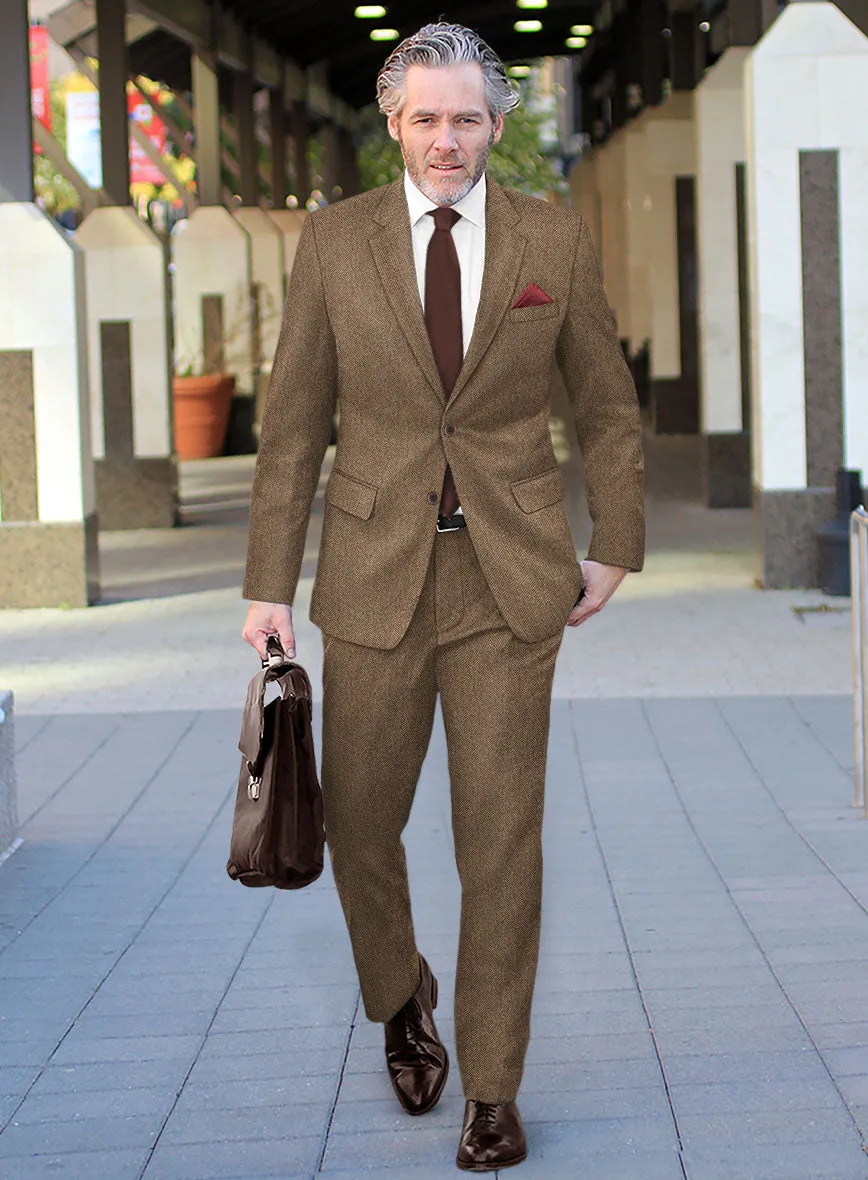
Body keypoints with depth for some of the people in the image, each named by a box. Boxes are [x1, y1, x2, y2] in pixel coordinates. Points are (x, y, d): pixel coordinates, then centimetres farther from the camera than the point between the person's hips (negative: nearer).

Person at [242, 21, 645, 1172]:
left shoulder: (556, 239, 2)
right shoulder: (334, 239, 1)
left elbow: (610, 407, 12)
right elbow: (293, 421, 3)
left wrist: (615, 549, 8)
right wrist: (271, 583, 0)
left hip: (512, 579, -1)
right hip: (375, 573, 1)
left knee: (504, 840, 0)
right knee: (359, 824, 9)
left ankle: (493, 1088, 14)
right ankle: (401, 1001, 38)